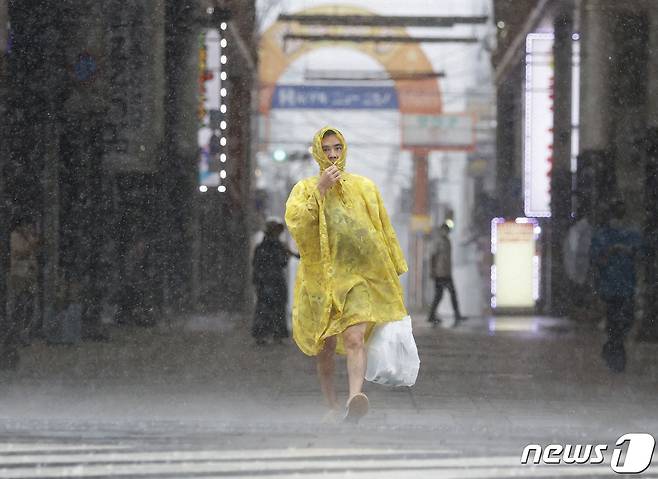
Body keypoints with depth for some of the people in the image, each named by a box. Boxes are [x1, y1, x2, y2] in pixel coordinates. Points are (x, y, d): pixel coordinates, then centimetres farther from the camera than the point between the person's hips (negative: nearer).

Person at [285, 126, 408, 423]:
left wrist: (394, 270, 12)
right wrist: (320, 189, -16)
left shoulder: (364, 187, 10)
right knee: (326, 348, 8)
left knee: (354, 339, -21)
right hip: (322, 277, 1)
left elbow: (385, 232, 14)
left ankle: (355, 400, -39)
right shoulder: (306, 189, 7)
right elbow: (295, 222, -13)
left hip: (360, 277, -1)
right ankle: (333, 405, 24)